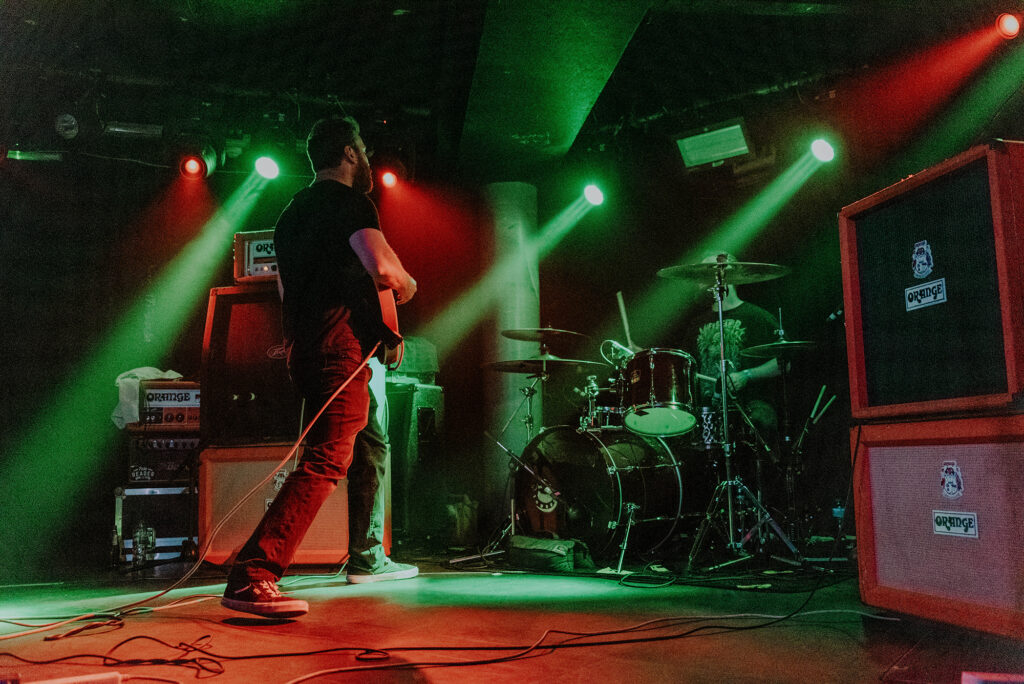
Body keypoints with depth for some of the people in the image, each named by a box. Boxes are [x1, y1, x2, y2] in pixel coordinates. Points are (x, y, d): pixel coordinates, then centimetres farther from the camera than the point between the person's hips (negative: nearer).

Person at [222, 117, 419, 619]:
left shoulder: (293, 210, 20)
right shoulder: (348, 202, -8)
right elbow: (382, 270, -24)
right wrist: (406, 286, 0)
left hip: (306, 347, 10)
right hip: (338, 351, -10)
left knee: (371, 448, 22)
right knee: (326, 461, -15)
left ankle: (367, 558, 30)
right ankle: (250, 577, -22)